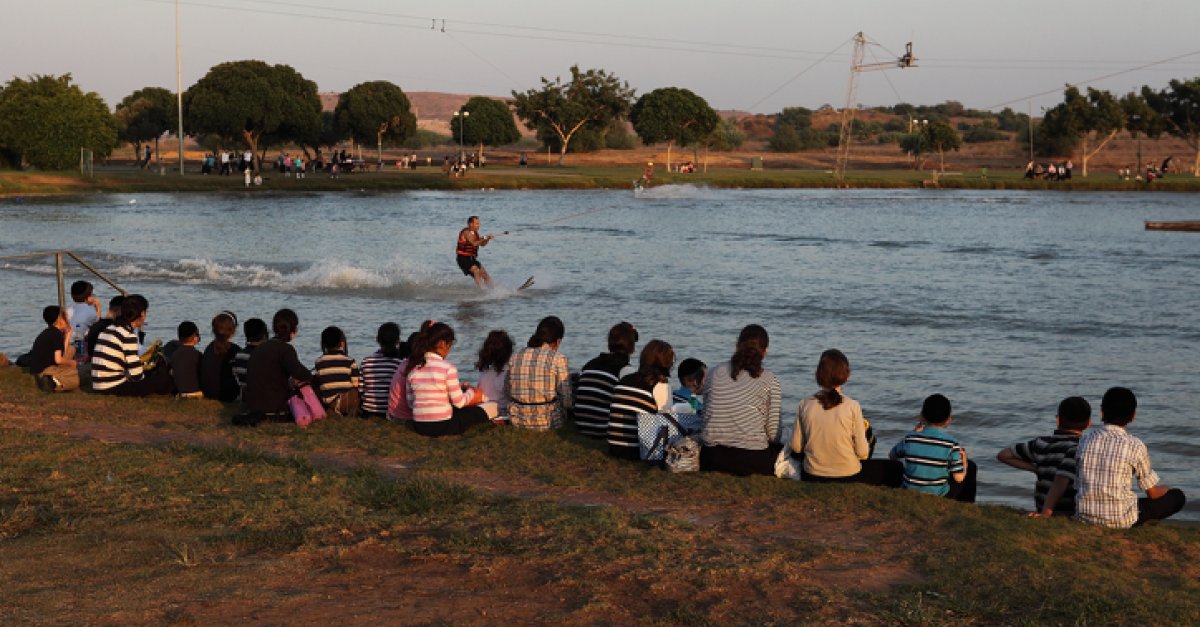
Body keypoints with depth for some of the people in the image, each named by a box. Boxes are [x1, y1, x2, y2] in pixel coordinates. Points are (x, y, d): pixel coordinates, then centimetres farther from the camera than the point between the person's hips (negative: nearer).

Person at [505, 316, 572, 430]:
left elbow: (507, 394, 9)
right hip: (548, 424, -5)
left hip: (517, 422, 5)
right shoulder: (558, 359, -12)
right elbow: (567, 401, -10)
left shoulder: (515, 358, 2)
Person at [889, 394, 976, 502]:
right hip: (940, 497, -2)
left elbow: (892, 456, 8)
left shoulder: (910, 439, -11)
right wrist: (963, 460, 7)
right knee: (970, 467, 20)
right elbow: (959, 478, -14)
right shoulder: (951, 443, -17)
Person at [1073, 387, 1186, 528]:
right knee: (1177, 496, 11)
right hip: (1120, 520, -5)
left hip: (1084, 516, 5)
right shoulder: (1135, 445, -7)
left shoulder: (1085, 440, 3)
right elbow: (1153, 493, 3)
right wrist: (1166, 489, 27)